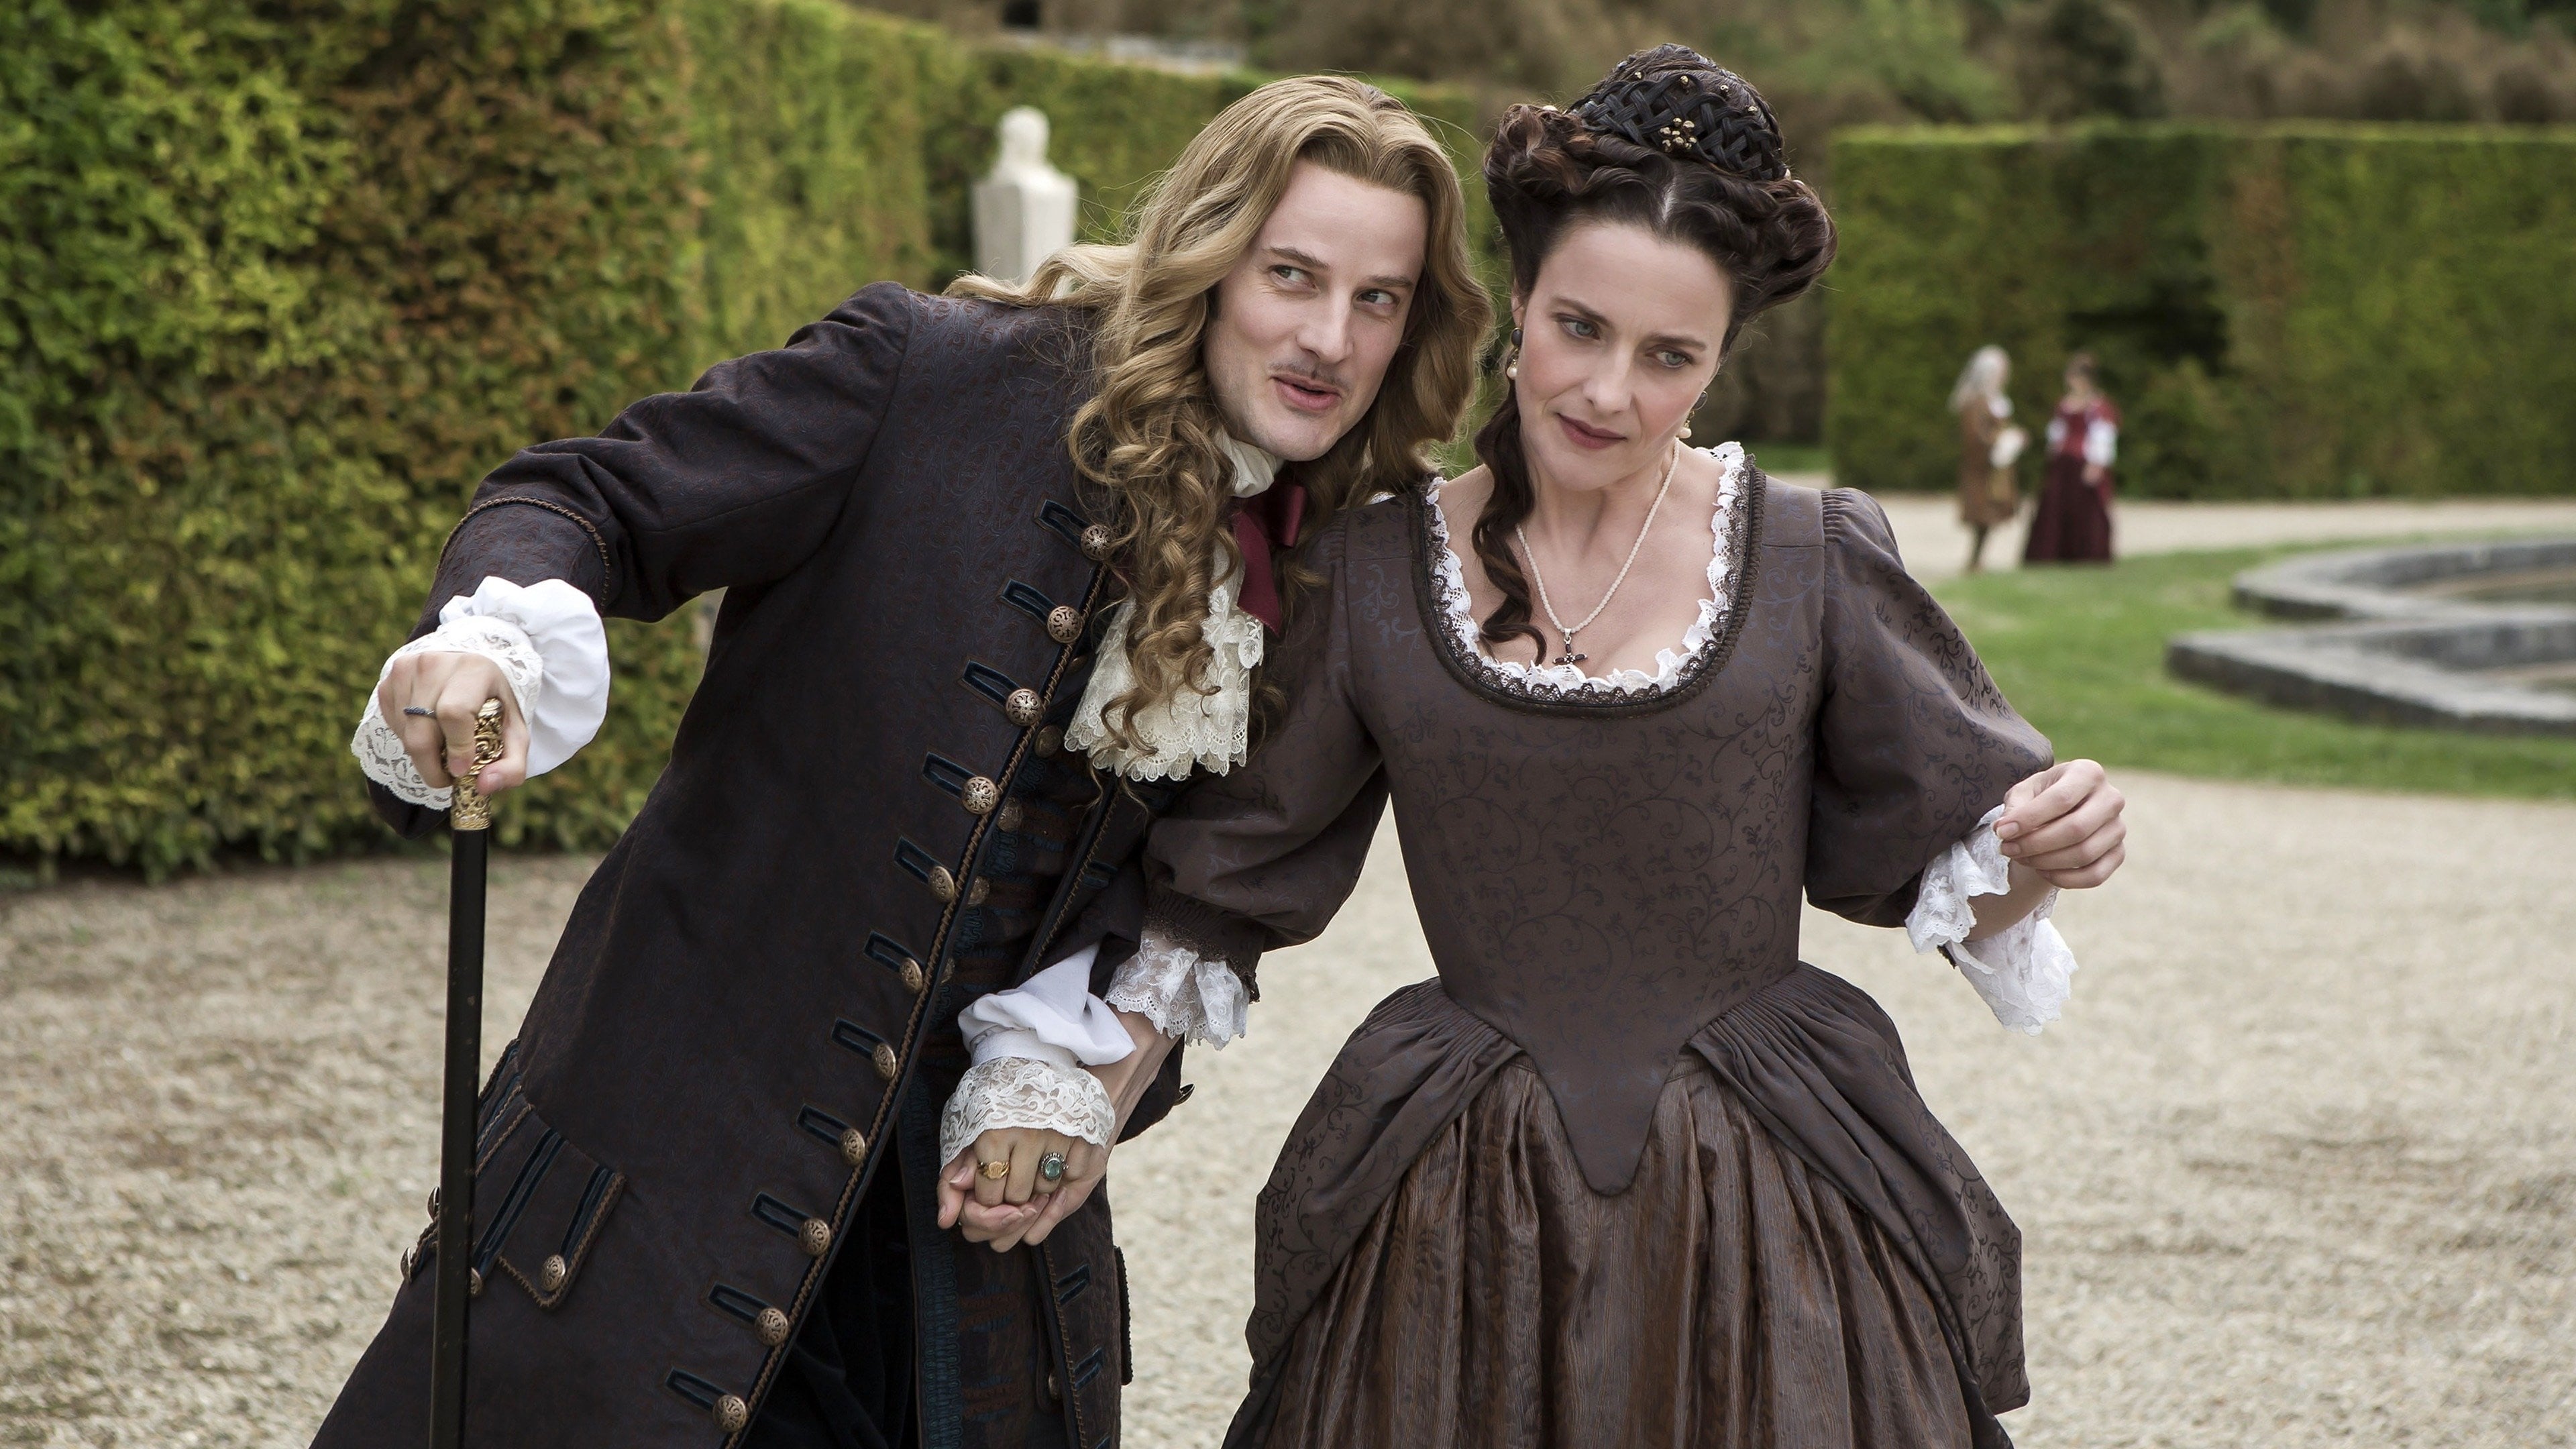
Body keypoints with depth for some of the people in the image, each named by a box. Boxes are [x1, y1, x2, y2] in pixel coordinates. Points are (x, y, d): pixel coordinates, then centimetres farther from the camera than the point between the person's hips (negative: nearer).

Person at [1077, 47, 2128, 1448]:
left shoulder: (1811, 563, -2)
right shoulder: (1372, 571, 0)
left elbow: (1946, 872, 5)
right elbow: (1216, 888, 8)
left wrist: (2044, 852, -16)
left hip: (1761, 1219, -1)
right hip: (1464, 1230, 1)